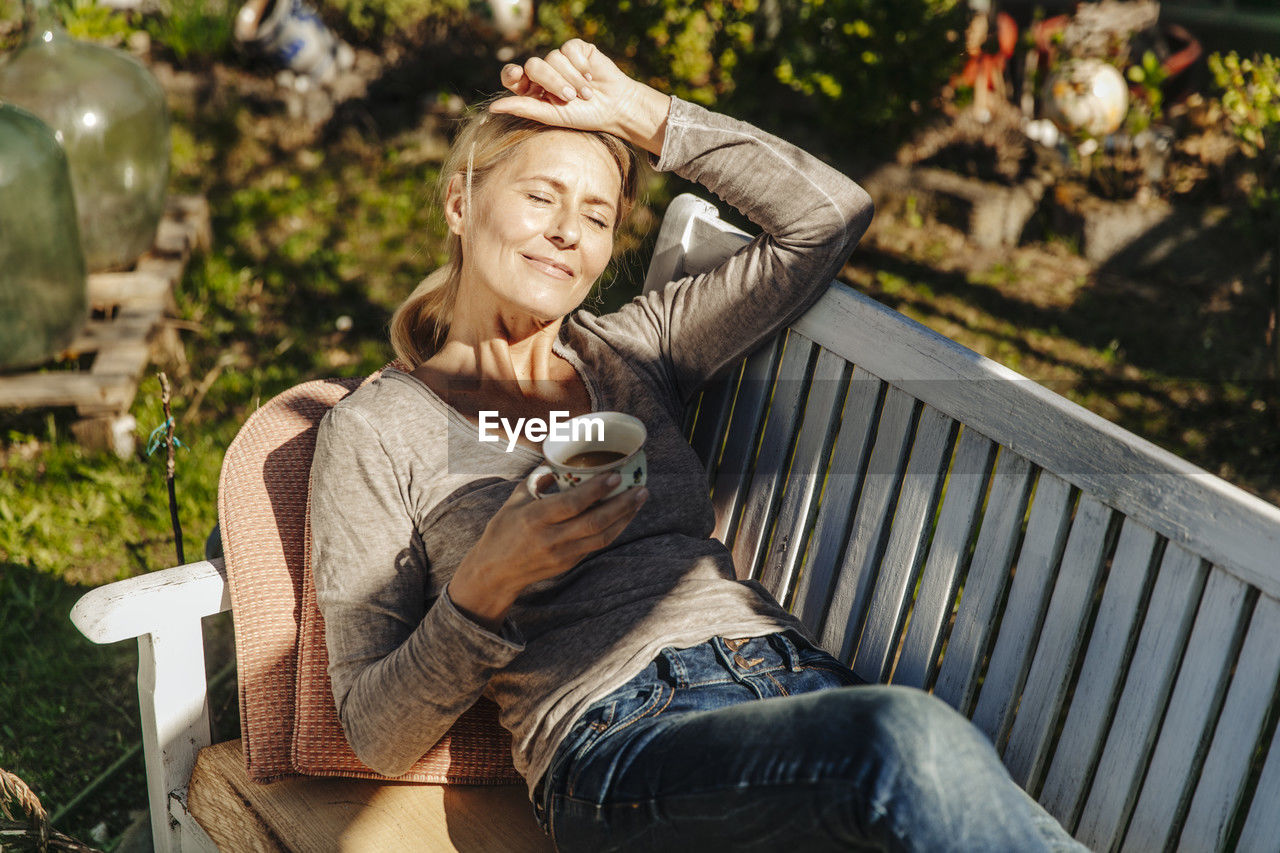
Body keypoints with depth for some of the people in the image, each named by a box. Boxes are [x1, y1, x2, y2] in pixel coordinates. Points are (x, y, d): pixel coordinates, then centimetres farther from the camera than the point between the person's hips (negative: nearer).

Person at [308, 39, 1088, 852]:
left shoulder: (632, 349, 20)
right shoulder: (375, 429, 8)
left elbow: (832, 214, 14)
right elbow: (377, 736, 5)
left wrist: (638, 112, 11)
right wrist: (484, 586, -14)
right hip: (612, 738, -4)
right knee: (910, 741, -35)